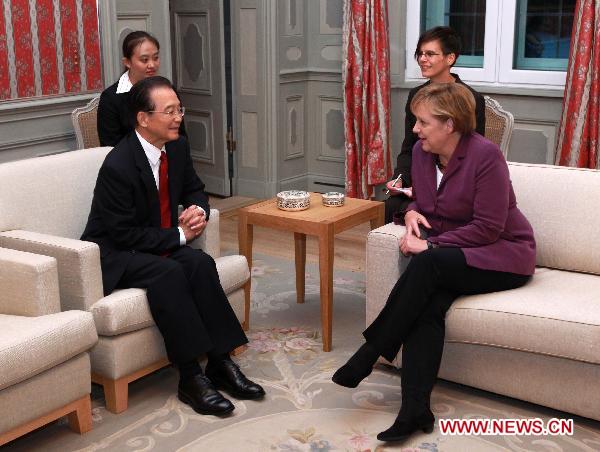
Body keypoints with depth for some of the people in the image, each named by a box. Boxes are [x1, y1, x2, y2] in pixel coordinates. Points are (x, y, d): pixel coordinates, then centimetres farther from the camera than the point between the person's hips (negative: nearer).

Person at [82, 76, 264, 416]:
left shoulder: (177, 146, -1)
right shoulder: (118, 166, -23)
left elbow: (194, 190, 15)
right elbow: (124, 234, -21)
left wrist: (199, 210, -9)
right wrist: (179, 235, -19)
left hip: (162, 244, 7)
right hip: (115, 256, -6)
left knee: (201, 263, -23)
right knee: (168, 272, -33)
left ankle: (220, 362, -19)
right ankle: (191, 378, -29)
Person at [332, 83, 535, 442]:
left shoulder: (485, 155, -18)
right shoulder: (422, 152, 3)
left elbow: (488, 228, -20)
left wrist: (430, 244, -22)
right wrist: (412, 212, -6)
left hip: (502, 254, -6)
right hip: (450, 254, 6)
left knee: (427, 265, -33)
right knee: (427, 303, -28)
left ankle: (368, 355, -22)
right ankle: (415, 409, -33)